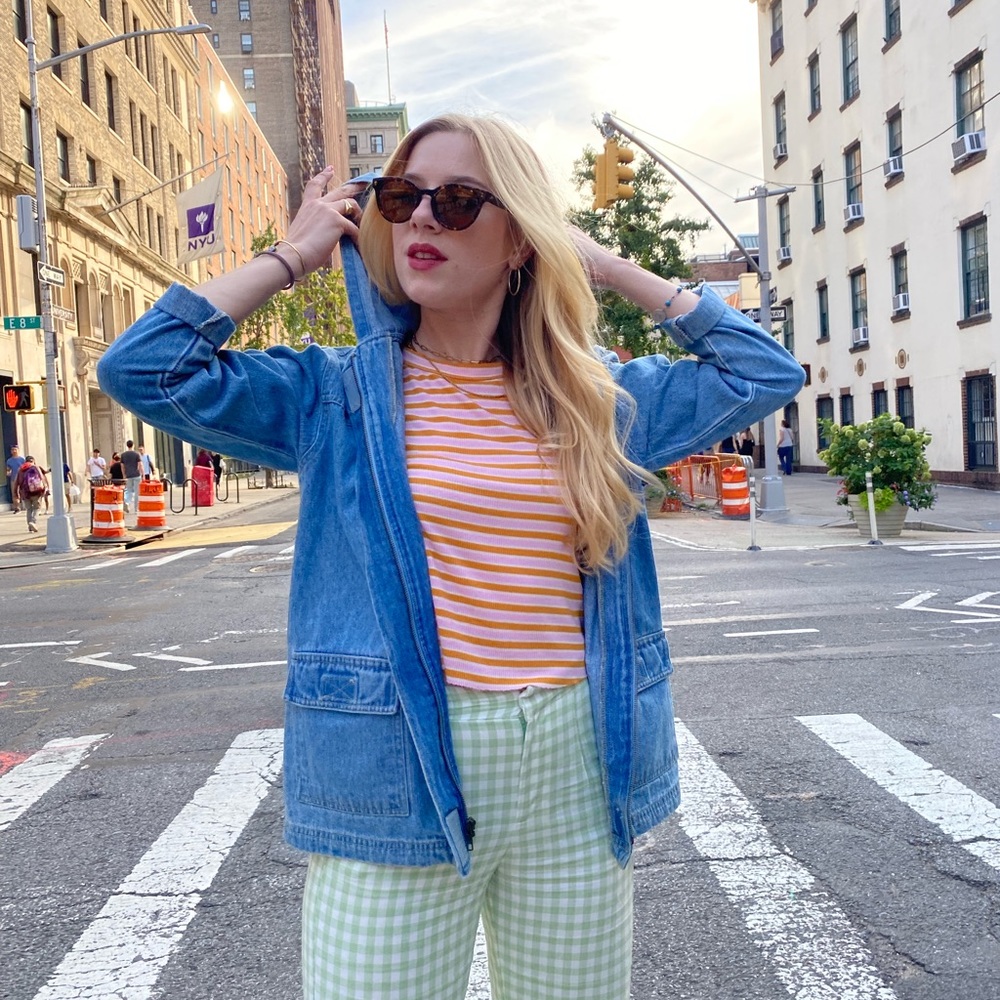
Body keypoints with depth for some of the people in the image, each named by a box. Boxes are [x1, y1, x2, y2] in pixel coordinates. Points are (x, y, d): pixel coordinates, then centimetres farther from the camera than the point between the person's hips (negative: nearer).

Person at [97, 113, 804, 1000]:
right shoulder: (337, 394, 1)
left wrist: (614, 271, 9)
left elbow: (766, 370, 14)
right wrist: (294, 255, 0)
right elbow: (141, 367, -7)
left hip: (579, 776, 3)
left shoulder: (599, 395, 7)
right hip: (396, 783, -2)